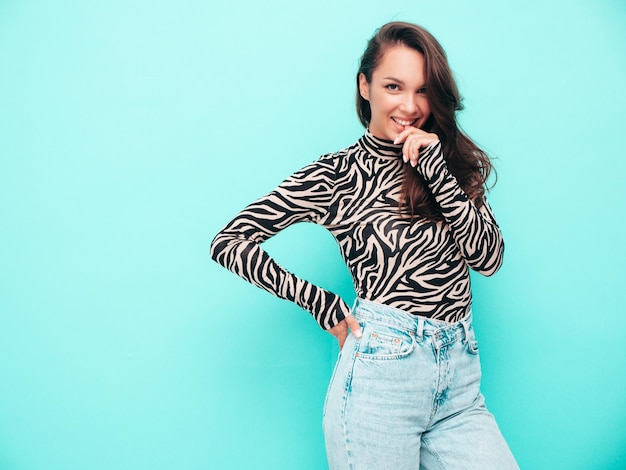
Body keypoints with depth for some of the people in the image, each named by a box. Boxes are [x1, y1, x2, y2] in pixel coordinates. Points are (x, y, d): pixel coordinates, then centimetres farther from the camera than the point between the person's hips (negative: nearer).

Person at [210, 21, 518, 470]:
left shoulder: (451, 160, 10)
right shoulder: (338, 174, -4)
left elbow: (488, 257, 0)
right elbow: (230, 242, -7)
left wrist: (438, 172, -9)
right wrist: (322, 305, -7)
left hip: (461, 377, 5)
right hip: (382, 370, -4)